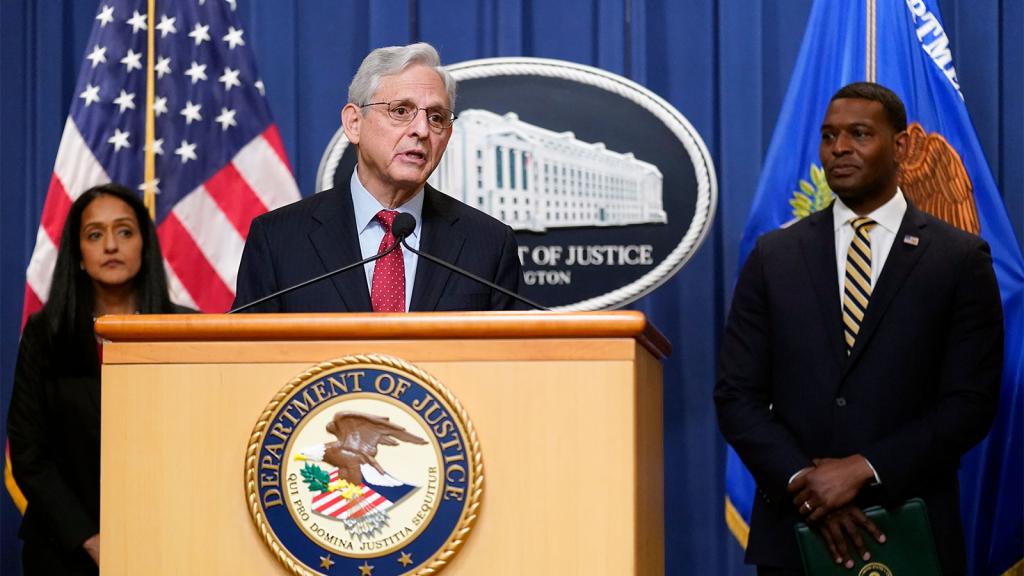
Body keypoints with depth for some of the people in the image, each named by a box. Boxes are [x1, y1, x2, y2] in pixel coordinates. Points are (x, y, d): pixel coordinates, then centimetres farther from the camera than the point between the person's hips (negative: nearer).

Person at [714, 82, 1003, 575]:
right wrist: (805, 482, -13)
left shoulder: (961, 259, 0)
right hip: (795, 530, 1)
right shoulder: (773, 256, 5)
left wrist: (863, 469, -15)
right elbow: (737, 396, 1)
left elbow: (971, 402, -5)